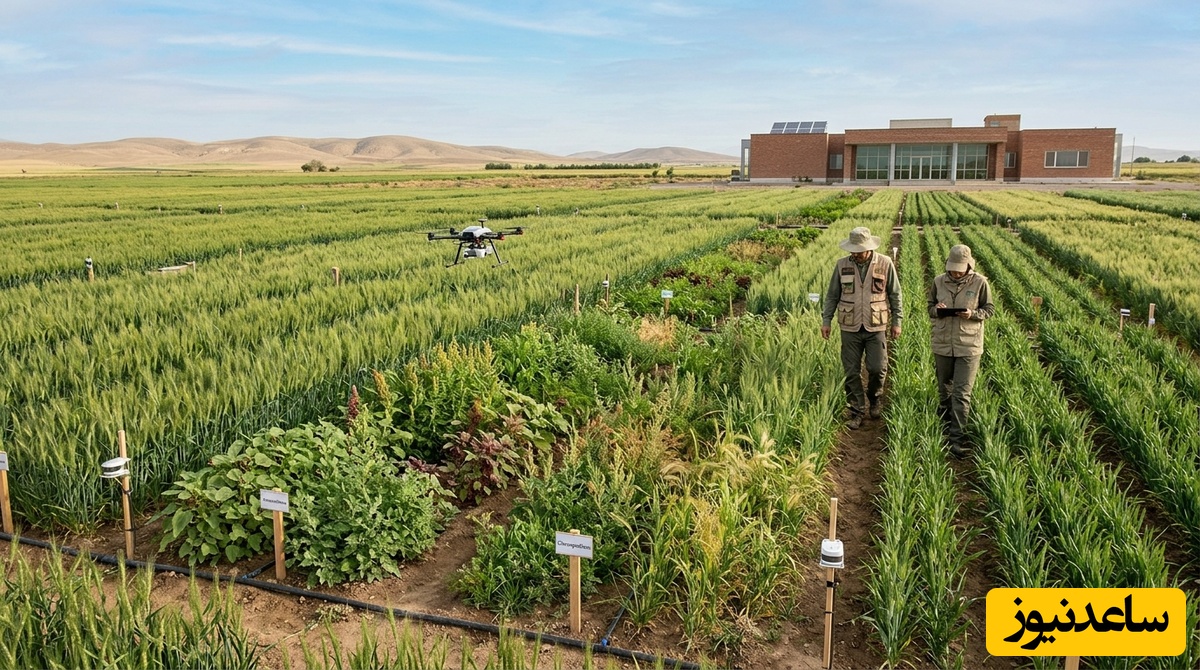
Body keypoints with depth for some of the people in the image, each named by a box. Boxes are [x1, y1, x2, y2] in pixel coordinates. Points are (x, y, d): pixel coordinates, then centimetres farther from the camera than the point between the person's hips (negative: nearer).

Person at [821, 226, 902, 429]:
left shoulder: (885, 264, -3)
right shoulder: (842, 265, 0)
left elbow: (895, 294, 5)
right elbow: (832, 295, 8)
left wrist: (897, 321, 4)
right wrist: (826, 321, 5)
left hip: (876, 327, -1)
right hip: (850, 328, 1)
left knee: (877, 368, -3)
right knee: (852, 372, 4)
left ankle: (874, 399, 28)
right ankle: (857, 412, 17)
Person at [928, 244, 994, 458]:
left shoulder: (980, 282, -6)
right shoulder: (939, 281, 1)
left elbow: (989, 309, 2)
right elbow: (930, 307, 11)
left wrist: (972, 314, -19)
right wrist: (936, 309, -14)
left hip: (969, 346, -3)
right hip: (943, 344, 3)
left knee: (962, 394, -6)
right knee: (944, 388, 17)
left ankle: (957, 438, -2)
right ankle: (944, 423, 39)